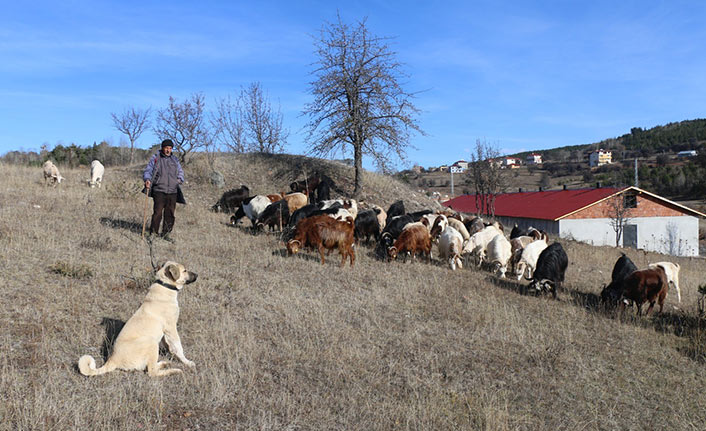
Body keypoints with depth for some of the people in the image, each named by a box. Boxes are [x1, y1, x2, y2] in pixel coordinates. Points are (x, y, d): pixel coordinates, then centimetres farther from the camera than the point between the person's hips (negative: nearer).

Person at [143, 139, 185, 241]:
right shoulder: (155, 158, 4)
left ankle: (165, 234, 16)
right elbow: (148, 171, -1)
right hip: (159, 191, -4)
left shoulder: (175, 160, 16)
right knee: (157, 213, -10)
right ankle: (153, 233, 1)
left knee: (170, 214, 5)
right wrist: (147, 179, -21)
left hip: (172, 192, 4)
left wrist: (179, 179, 6)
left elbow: (180, 172, 27)